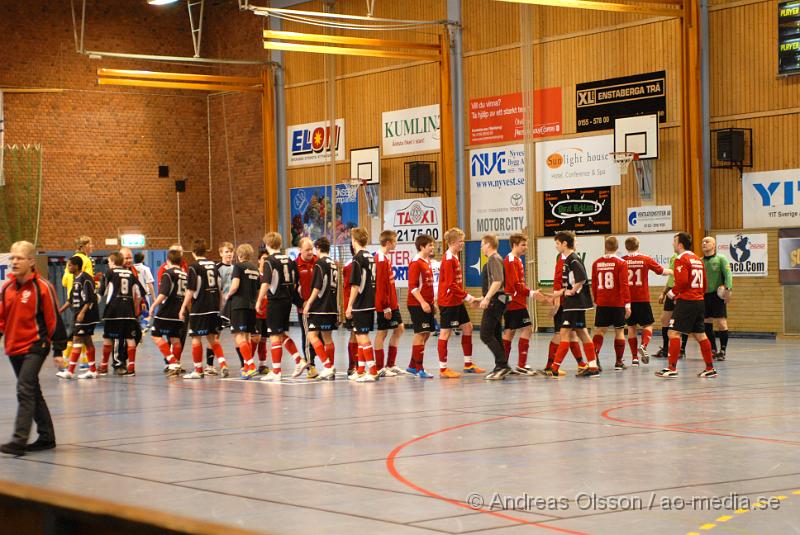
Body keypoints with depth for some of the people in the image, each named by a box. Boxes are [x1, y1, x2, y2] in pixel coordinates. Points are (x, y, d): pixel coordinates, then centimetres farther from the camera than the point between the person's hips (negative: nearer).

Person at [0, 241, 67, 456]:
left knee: (25, 391, -15)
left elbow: (54, 320, -7)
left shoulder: (42, 287, -10)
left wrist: (58, 351, -7)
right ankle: (46, 437, 23)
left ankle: (19, 440, -18)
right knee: (32, 392, 13)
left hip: (35, 346, -7)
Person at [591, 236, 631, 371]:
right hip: (618, 303, -2)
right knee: (619, 331, 8)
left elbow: (594, 284, 8)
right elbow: (624, 285, -10)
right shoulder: (621, 263, -7)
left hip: (602, 303, 2)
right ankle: (619, 362, 12)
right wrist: (627, 304, -8)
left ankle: (594, 354, -18)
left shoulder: (597, 263, 3)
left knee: (599, 331, 6)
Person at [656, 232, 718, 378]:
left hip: (686, 301, -9)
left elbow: (682, 281, -19)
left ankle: (672, 368, -11)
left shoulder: (681, 259, -9)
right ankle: (710, 368, 16)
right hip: (699, 300, 9)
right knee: (700, 334, 13)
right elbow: (704, 283, 19)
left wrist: (673, 292, -4)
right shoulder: (697, 259, 17)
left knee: (674, 332, -6)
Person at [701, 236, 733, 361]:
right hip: (704, 295, 5)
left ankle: (722, 351, 0)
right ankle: (713, 350, 16)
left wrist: (728, 288, -24)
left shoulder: (721, 259, -1)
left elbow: (728, 274, -11)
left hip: (717, 295, -5)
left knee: (721, 323, -7)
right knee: (707, 323, 6)